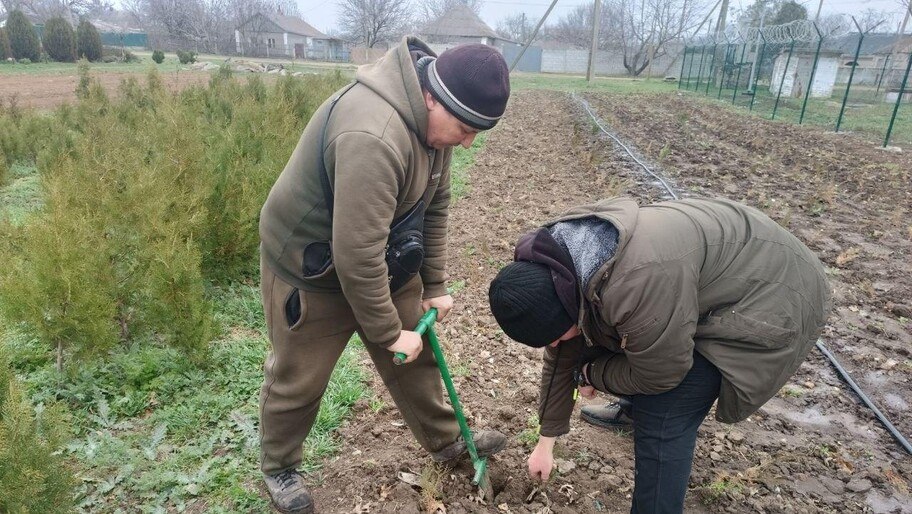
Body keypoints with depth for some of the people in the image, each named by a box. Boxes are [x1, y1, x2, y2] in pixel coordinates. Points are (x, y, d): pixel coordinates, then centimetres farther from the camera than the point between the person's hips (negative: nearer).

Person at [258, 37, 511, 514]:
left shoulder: (431, 119, -7)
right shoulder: (372, 137, -37)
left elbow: (434, 207, 4)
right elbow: (355, 257, -35)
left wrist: (435, 286, 7)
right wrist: (388, 332, -21)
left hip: (383, 260, 8)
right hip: (310, 269, -7)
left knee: (415, 357, 17)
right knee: (297, 380, 11)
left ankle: (445, 440, 39)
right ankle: (278, 467, 38)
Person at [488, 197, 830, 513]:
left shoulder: (639, 281, -39)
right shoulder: (561, 269, -10)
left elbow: (658, 375, -24)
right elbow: (563, 358, 1)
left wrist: (591, 373, -5)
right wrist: (546, 442, 11)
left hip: (770, 294, -8)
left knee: (661, 414, -15)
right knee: (605, 344, 15)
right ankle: (633, 410, 45)